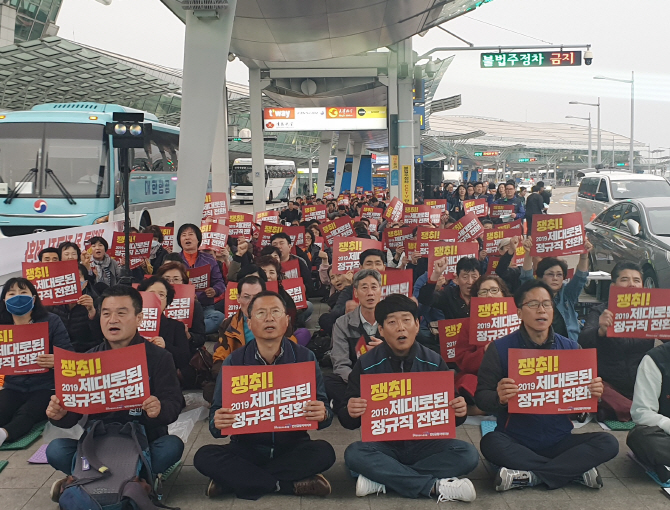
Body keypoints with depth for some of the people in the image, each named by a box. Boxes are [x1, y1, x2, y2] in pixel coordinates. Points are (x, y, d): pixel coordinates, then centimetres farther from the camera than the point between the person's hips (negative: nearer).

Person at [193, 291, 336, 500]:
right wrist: (218, 424, -30)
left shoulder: (304, 357, -3)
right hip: (247, 449, 0)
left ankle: (237, 479, -19)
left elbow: (323, 410, -7)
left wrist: (322, 414, -32)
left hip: (293, 448, 0)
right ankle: (291, 485, -22)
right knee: (204, 457, -24)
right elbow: (216, 414, -5)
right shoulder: (234, 362, -2)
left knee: (324, 452, -29)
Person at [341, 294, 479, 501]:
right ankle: (434, 486, -25)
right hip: (383, 444, -1)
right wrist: (351, 413, -30)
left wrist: (459, 412, -22)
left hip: (424, 443, 2)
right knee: (354, 454, -31)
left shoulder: (434, 362, -2)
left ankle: (382, 480, -22)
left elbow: (449, 414, 2)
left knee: (468, 454, -23)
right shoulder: (366, 364, -6)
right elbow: (350, 421, -5)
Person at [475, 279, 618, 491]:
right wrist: (499, 398, -31)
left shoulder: (570, 348, 4)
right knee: (491, 443, -33)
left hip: (559, 440, 2)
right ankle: (576, 470, -19)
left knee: (608, 443, -19)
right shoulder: (500, 349, -5)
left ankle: (530, 477, -19)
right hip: (516, 440, -2)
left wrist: (593, 393, -16)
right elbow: (481, 396, -8)